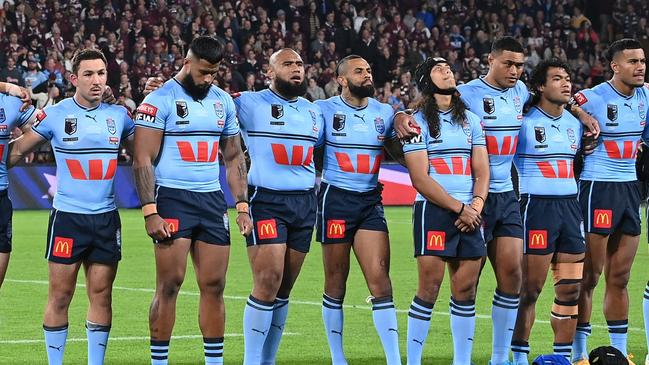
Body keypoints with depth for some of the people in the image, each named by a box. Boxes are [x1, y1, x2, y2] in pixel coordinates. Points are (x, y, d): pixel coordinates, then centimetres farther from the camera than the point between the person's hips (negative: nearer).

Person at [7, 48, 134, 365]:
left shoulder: (119, 115, 7)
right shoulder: (55, 115, -2)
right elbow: (17, 151, 6)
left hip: (106, 217, 3)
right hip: (68, 217, -3)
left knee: (101, 294, 4)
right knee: (60, 295, -2)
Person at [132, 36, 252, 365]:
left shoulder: (222, 101, 12)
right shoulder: (160, 100, -6)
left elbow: (234, 157, 19)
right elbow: (143, 160, -9)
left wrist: (242, 206, 10)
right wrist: (150, 213, -16)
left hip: (212, 200, 5)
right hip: (173, 200, -5)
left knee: (214, 285, 4)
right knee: (169, 284, -7)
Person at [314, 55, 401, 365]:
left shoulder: (384, 112, 9)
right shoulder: (324, 110, -1)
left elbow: (398, 151, 17)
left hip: (371, 201, 3)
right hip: (336, 199, -3)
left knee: (380, 280, -5)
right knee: (336, 282, 4)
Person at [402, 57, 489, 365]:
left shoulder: (470, 120, 16)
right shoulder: (418, 121, -2)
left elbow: (481, 169, 12)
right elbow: (420, 179, -8)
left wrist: (476, 205, -6)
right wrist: (459, 207, -11)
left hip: (469, 213, 5)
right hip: (433, 211, -5)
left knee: (466, 290, 4)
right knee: (429, 288, -9)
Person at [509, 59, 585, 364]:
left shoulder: (575, 123, 14)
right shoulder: (525, 122, -5)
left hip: (570, 206, 6)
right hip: (537, 205, -6)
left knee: (570, 289, 4)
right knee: (531, 288, -5)